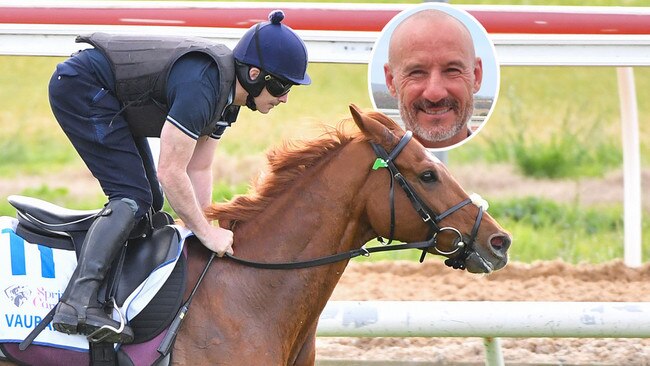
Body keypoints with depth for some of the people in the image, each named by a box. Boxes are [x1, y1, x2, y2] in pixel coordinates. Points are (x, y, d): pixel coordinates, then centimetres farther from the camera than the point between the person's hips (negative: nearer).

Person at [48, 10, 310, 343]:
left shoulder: (227, 93, 2)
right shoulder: (201, 85, -29)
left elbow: (198, 169, 7)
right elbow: (170, 172, -27)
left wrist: (207, 231, 0)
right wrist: (207, 232, -19)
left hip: (109, 105, 11)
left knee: (150, 203, 11)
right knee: (133, 198, -19)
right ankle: (78, 303, -32)